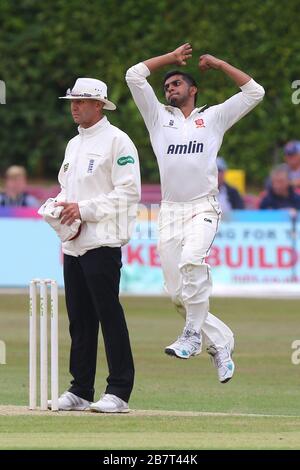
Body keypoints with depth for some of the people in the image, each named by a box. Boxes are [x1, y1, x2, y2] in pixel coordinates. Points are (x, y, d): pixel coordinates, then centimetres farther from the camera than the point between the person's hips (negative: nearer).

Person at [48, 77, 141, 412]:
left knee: (109, 316, -8)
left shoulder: (116, 141, -6)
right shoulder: (74, 144, 20)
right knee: (79, 319, 10)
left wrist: (84, 209, -16)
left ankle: (118, 393, -7)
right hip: (74, 244, 8)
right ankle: (80, 391, 14)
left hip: (102, 242, -8)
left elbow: (128, 192, -13)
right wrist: (60, 205, 5)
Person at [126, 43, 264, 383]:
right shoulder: (159, 117, 18)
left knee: (192, 261, -32)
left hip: (203, 209, -3)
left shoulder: (213, 117, 14)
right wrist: (171, 58, 18)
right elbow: (134, 75, 12)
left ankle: (194, 333, -24)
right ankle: (220, 342, 12)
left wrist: (219, 64, 14)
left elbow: (254, 92, 11)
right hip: (169, 212, 3)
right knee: (177, 292, -2)